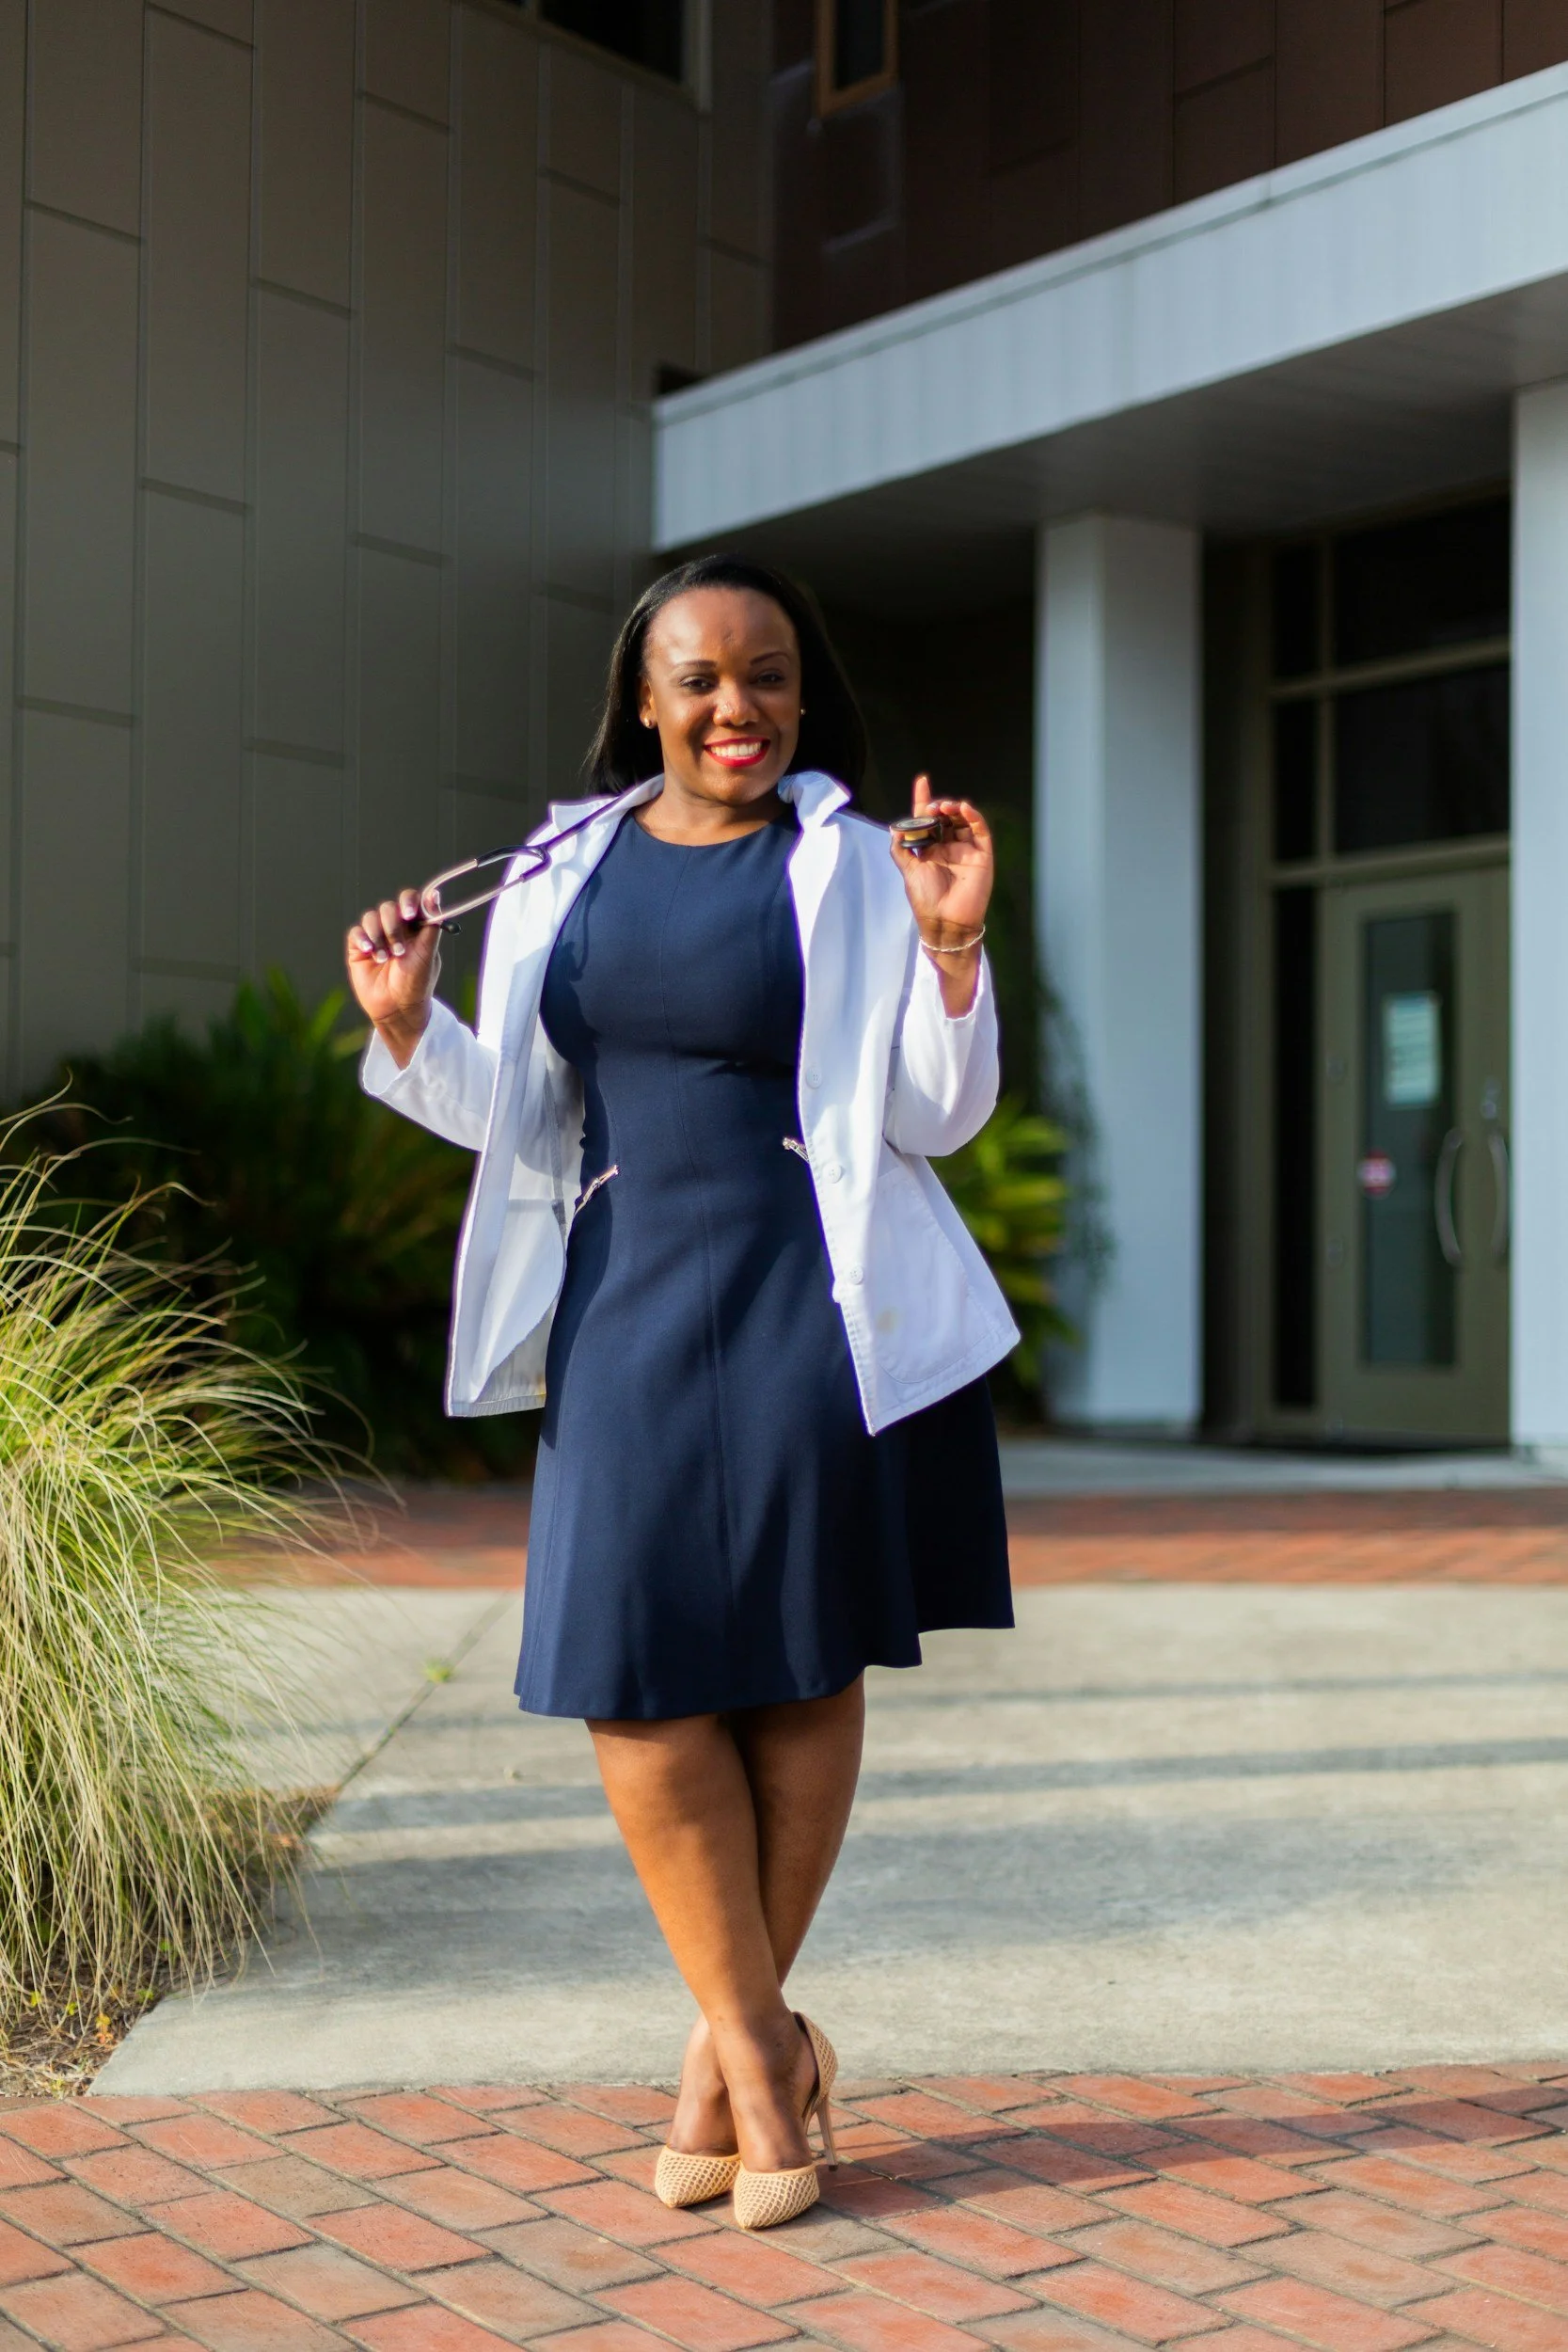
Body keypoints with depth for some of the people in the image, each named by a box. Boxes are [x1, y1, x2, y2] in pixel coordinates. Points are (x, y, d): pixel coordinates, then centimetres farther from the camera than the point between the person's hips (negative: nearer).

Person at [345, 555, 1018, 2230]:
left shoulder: (850, 866, 2)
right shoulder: (560, 876, 11)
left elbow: (933, 1118, -2)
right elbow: (520, 1124, 15)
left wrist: (954, 947, -15)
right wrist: (409, 1026, 1)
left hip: (808, 1314, -3)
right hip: (627, 1306, 3)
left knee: (799, 1667, 4)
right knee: (635, 1678, -3)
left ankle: (734, 2035, 20)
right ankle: (760, 2044, 13)